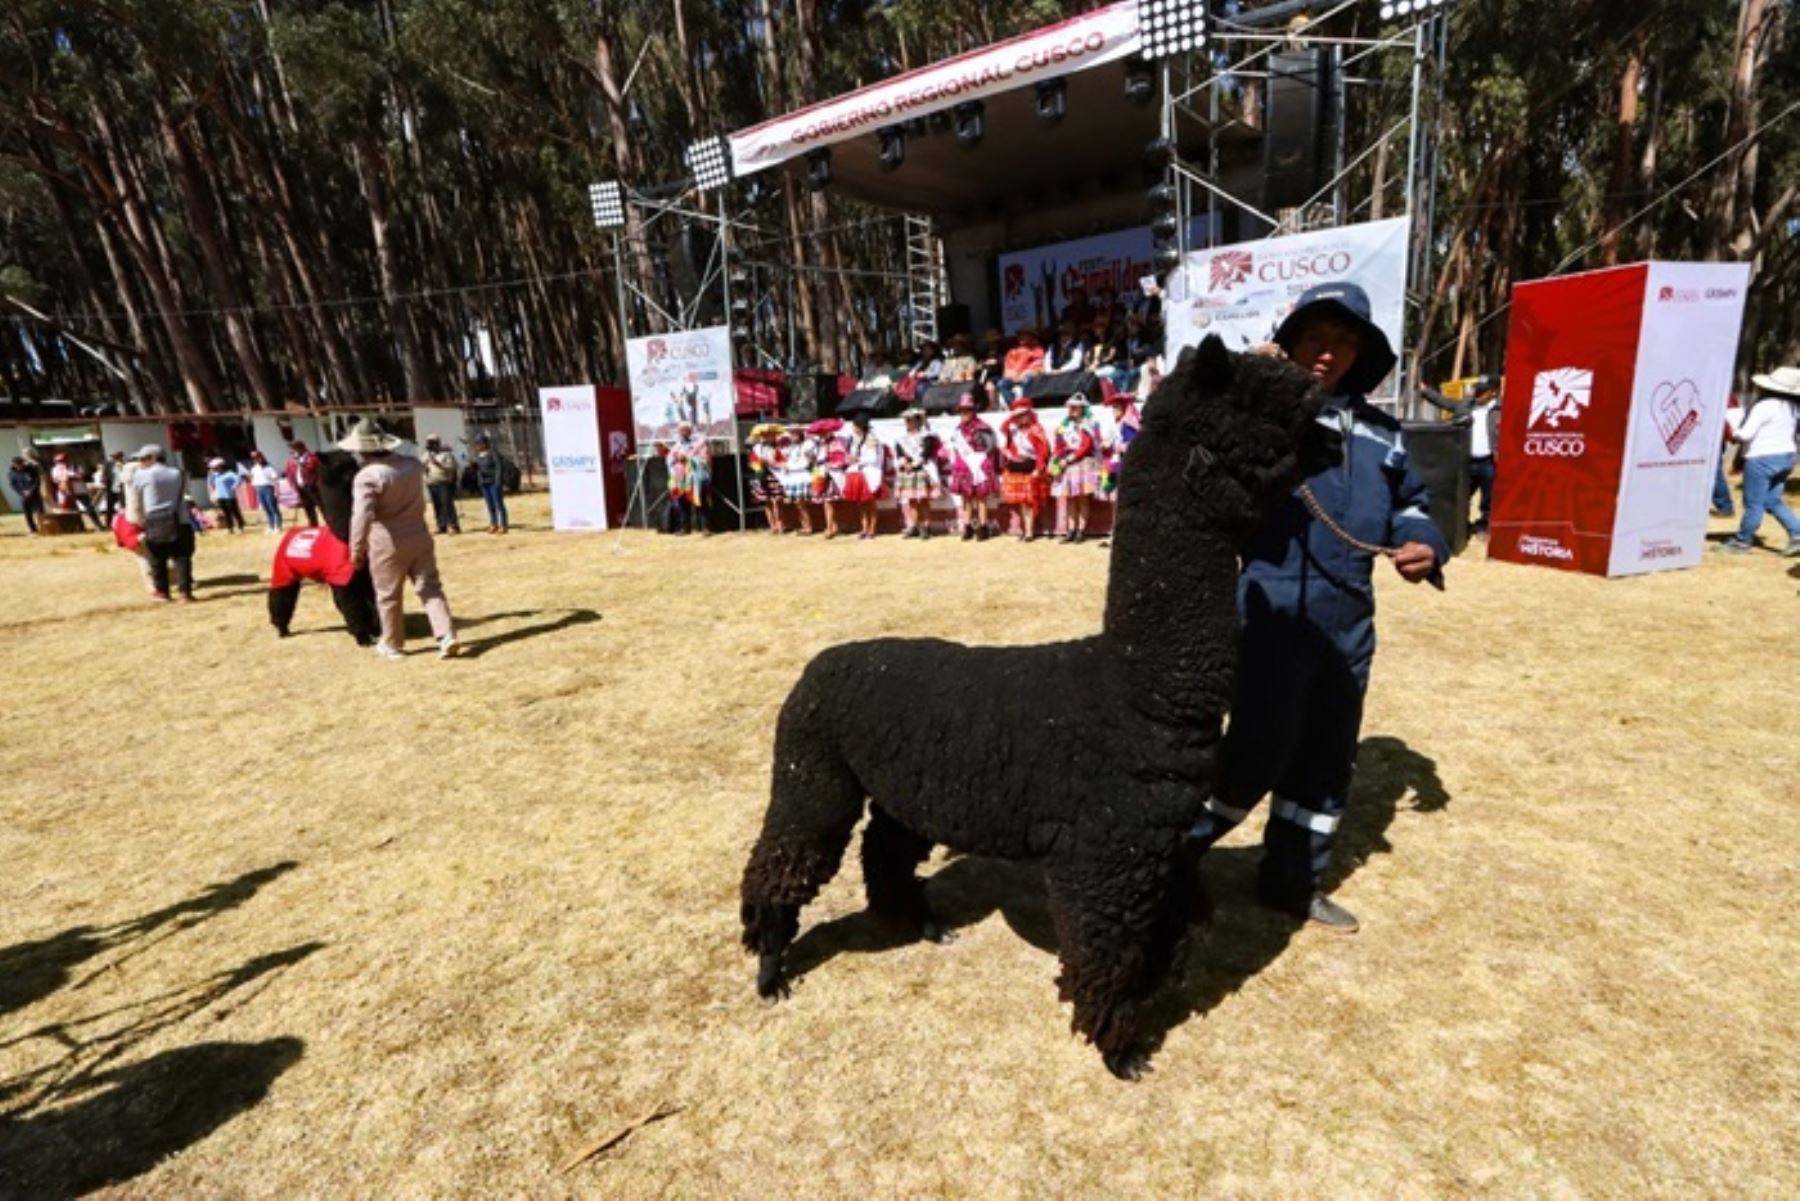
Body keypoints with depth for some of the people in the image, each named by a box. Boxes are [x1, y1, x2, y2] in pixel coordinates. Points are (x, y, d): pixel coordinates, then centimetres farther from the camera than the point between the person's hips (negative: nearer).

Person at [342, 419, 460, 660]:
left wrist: (356, 549, -17)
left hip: (387, 544, -5)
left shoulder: (367, 476, -17)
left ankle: (392, 645, 24)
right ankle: (447, 637, -8)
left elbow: (362, 516, -23)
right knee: (430, 588, 5)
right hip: (419, 537, 5)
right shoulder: (412, 464, 2)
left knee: (389, 596, 10)